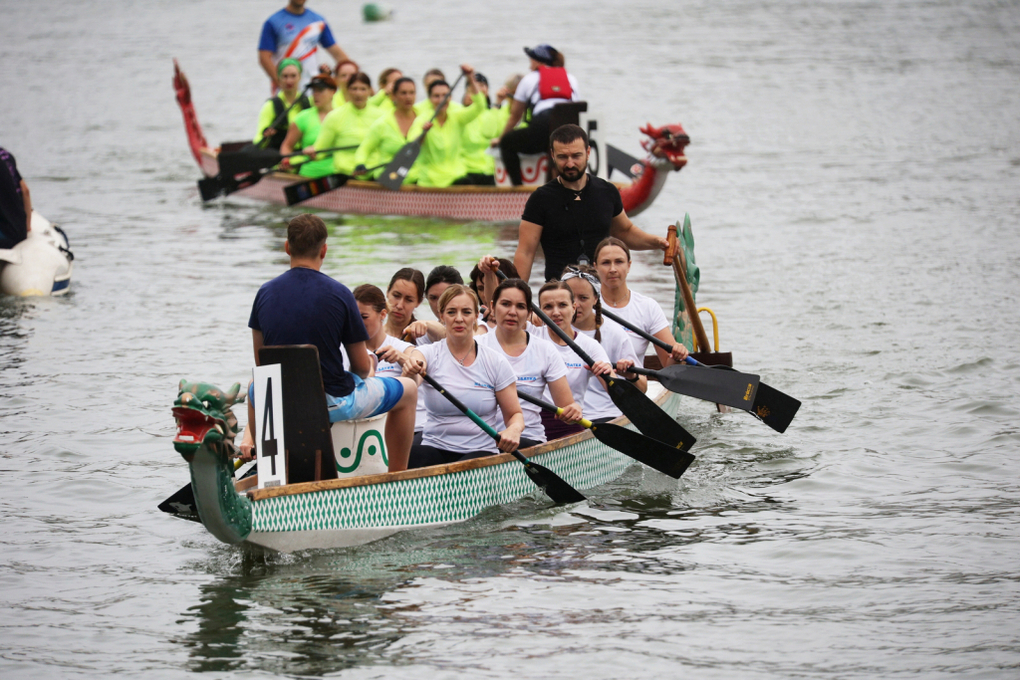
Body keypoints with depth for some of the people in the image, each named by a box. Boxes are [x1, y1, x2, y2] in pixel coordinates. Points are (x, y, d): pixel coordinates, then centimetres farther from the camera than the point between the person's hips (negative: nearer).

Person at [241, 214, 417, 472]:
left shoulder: (265, 293, -4)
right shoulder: (339, 294, -13)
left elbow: (260, 361, 8)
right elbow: (362, 367, -7)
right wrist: (364, 375, 19)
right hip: (334, 404, -4)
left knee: (255, 388, 41)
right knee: (408, 390, 21)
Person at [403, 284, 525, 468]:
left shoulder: (496, 362, 5)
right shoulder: (429, 355, 3)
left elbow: (515, 414, 8)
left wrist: (514, 429, -18)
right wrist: (411, 371, -47)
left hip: (481, 451, -1)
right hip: (435, 448, 1)